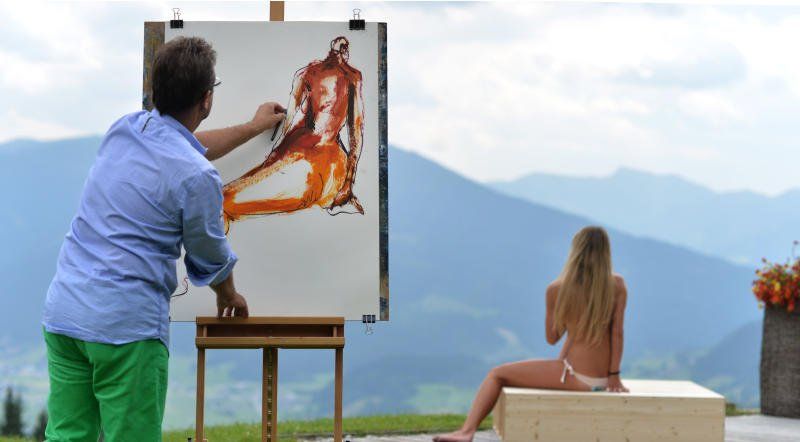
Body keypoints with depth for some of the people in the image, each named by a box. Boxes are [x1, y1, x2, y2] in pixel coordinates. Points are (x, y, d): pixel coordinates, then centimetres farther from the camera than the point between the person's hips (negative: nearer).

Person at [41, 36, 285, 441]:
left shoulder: (124, 130, 8)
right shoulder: (198, 178, -13)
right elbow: (210, 260, 4)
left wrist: (252, 128, 44)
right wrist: (230, 297, 27)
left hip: (62, 312, 7)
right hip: (126, 325, -7)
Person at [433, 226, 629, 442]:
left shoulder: (556, 290, -9)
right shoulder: (617, 285, -5)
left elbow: (552, 338, 4)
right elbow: (617, 333, -5)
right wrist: (614, 375, 1)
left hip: (576, 377, -5)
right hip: (602, 379, 5)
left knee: (496, 374, 7)